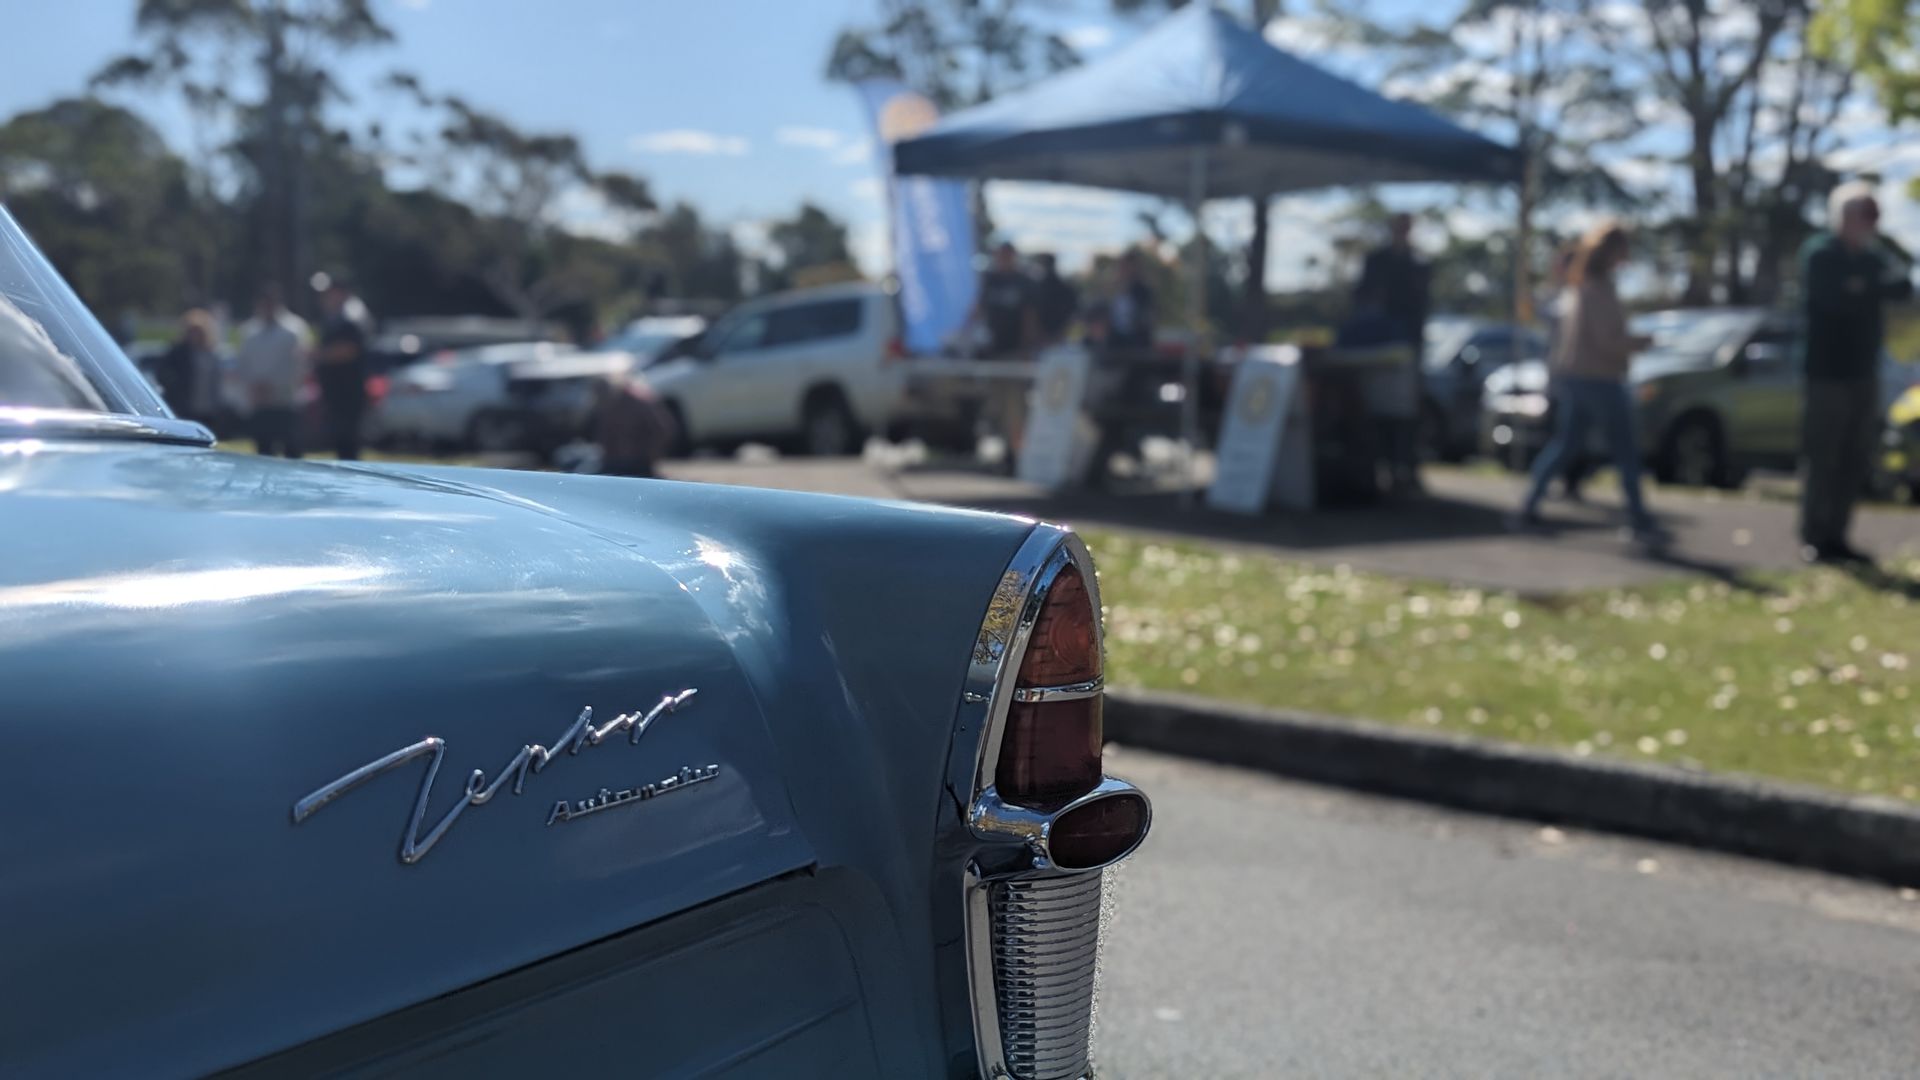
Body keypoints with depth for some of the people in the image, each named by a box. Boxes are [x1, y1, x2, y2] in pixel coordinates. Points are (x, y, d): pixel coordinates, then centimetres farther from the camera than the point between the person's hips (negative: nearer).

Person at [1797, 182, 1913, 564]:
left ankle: (1835, 536, 13)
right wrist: (1874, 288, -6)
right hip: (1828, 372, -7)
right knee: (1821, 458, -5)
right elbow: (1833, 297, -20)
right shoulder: (1819, 254, -5)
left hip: (1864, 372, 7)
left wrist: (1862, 288, -15)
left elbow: (1903, 289, -2)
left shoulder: (1873, 257, 13)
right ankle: (1814, 537, 0)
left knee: (1855, 461, 7)